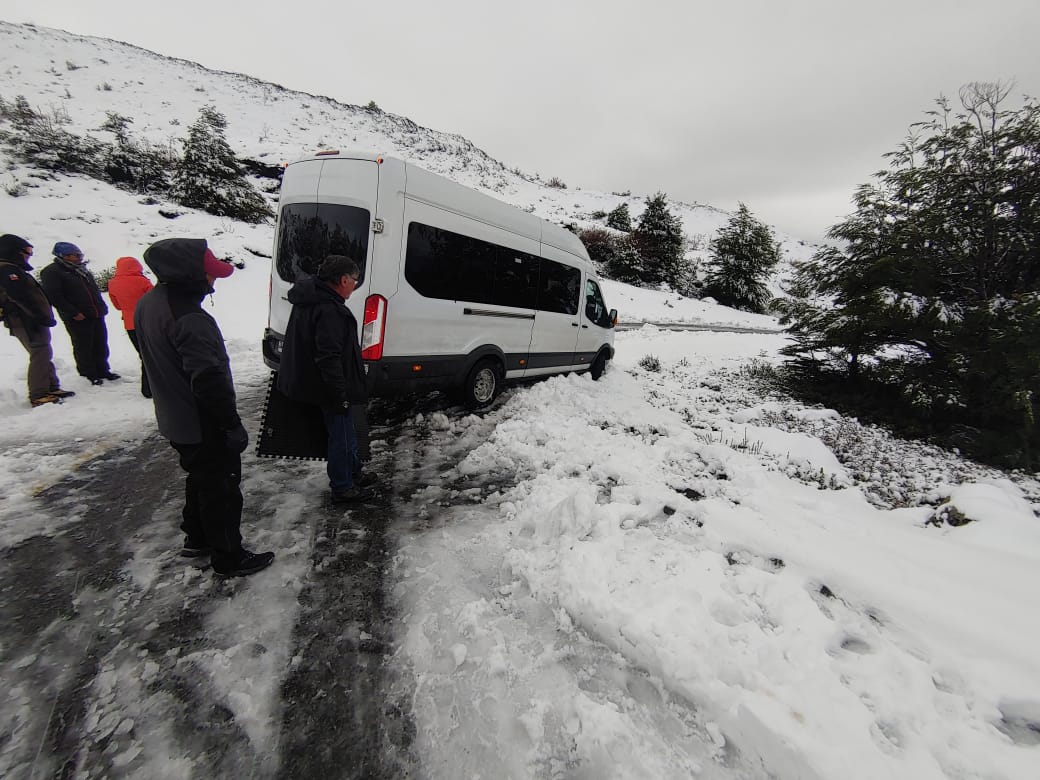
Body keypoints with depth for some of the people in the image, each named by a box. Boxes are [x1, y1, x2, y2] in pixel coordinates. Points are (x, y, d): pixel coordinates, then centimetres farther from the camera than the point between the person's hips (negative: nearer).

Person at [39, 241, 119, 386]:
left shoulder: (81, 270, 17)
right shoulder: (51, 272, -7)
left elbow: (94, 290, 23)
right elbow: (54, 296, -14)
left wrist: (101, 307, 12)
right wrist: (74, 313, -19)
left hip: (97, 315, 7)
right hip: (77, 319, -7)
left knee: (101, 345, 11)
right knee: (83, 347, 2)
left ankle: (102, 370, 22)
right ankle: (89, 374, 11)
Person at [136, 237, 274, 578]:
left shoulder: (147, 304, 5)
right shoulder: (190, 319, -28)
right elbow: (209, 380, -30)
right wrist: (233, 424, -21)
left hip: (174, 422, 9)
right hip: (203, 426, -9)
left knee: (200, 479, 25)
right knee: (222, 489, 6)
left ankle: (197, 539, 42)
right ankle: (229, 558, 20)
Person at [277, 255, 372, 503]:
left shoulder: (310, 300, 9)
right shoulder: (329, 311, -26)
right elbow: (328, 358, -29)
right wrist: (340, 395, -24)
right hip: (328, 387, -11)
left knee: (343, 430, 24)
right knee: (341, 434, 3)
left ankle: (353, 471, 42)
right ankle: (343, 488, 17)